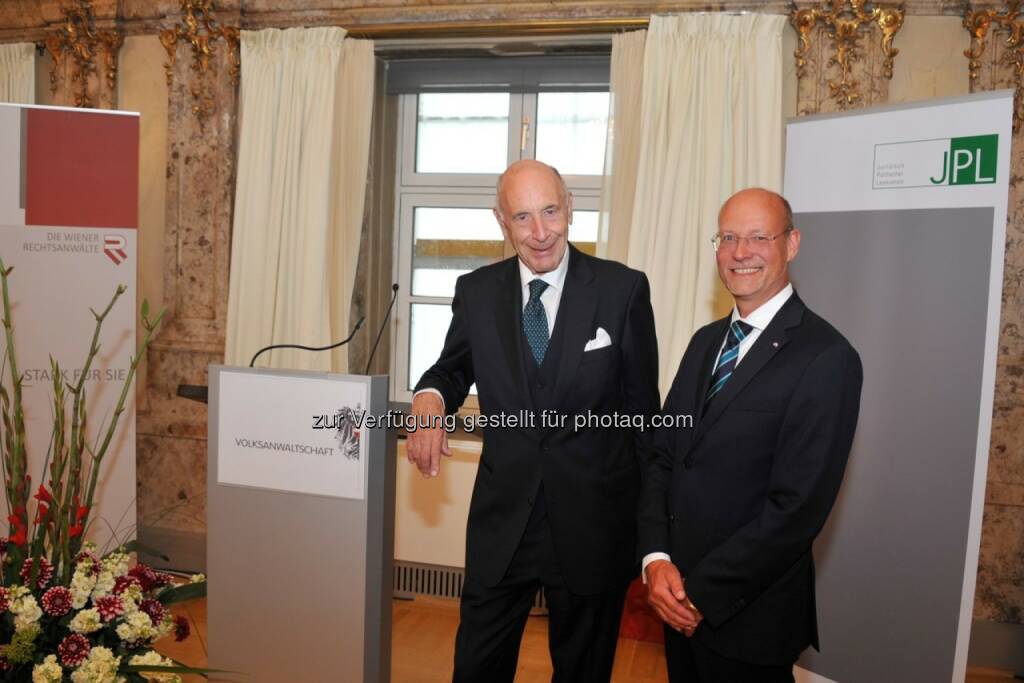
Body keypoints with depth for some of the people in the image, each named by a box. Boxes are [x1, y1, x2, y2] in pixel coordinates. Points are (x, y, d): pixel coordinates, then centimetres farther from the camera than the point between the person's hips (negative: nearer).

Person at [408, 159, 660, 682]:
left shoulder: (623, 289, -9)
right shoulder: (477, 292, -2)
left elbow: (642, 404, -4)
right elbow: (454, 367, 13)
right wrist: (429, 400, -11)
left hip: (593, 519, -1)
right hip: (502, 518, 2)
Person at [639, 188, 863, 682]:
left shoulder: (826, 358, -16)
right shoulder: (706, 341, 6)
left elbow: (798, 507, -20)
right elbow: (661, 456, 4)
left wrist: (702, 592, -15)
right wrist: (656, 559, -9)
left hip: (749, 615, -6)